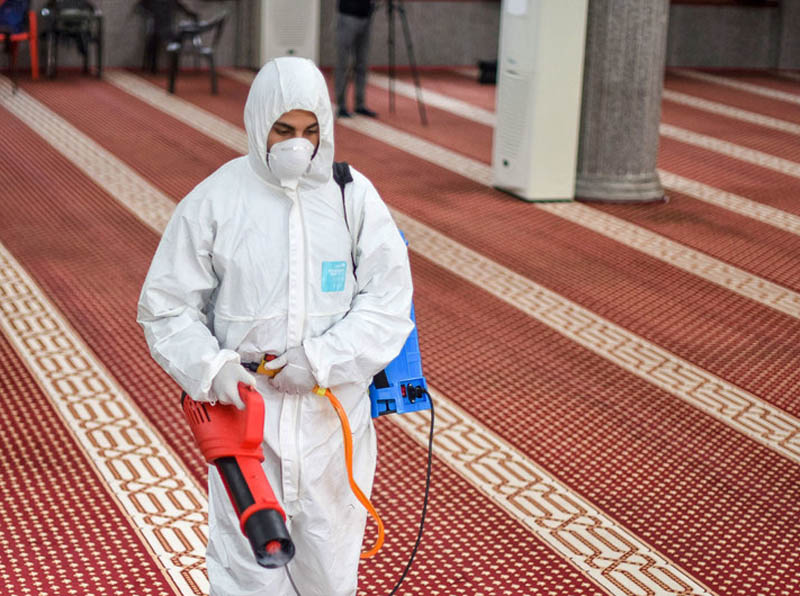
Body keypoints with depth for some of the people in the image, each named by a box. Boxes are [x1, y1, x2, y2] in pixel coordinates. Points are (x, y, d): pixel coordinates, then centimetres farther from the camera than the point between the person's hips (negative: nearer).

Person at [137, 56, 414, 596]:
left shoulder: (354, 197, 0)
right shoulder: (214, 200, -3)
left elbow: (388, 302, -2)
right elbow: (166, 307, 2)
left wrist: (321, 358, -15)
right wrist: (208, 365, -16)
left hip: (334, 413, 2)